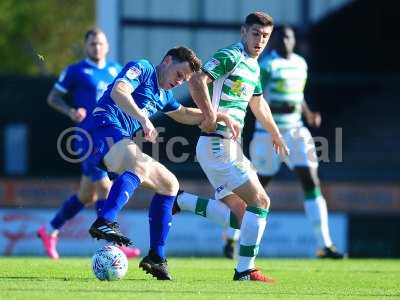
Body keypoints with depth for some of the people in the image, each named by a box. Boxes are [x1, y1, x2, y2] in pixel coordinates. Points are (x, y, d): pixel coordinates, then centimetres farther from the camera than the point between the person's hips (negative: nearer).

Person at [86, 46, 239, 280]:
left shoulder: (163, 95, 29)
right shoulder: (142, 69, 1)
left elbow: (185, 114, 47)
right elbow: (118, 91, -19)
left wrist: (219, 116, 34)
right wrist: (144, 119, -29)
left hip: (121, 142, 10)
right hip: (105, 127, -10)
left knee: (169, 184, 17)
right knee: (141, 166, -38)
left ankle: (156, 258, 14)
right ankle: (104, 223, -59)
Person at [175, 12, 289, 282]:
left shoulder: (253, 66, 19)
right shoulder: (231, 56, -10)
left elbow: (258, 103, 35)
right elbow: (197, 80, -22)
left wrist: (276, 134, 45)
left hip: (230, 147, 10)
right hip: (218, 145, -10)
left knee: (240, 215, 10)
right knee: (260, 202, -10)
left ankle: (180, 201, 11)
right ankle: (246, 270, -7)